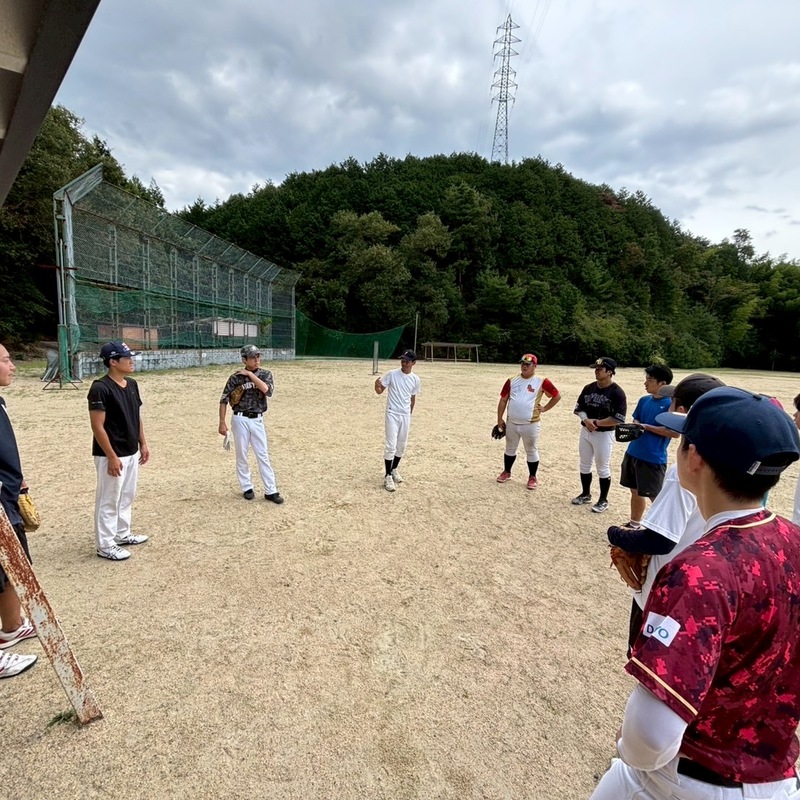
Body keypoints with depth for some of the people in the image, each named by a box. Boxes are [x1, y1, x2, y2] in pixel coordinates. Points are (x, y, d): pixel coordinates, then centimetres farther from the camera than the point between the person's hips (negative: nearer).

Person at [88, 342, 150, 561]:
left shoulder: (132, 384, 6)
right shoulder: (100, 388, -19)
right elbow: (97, 426, -20)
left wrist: (143, 444, 14)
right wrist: (112, 457, -20)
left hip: (131, 452, 9)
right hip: (111, 455, -8)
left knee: (127, 496, 20)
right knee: (109, 500, 3)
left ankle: (122, 534, 36)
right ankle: (105, 545, 16)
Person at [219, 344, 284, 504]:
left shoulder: (265, 374, 2)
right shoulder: (236, 377, -3)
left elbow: (267, 391, -18)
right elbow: (224, 400, -1)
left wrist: (250, 375, -16)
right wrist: (222, 423, -5)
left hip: (257, 420, 1)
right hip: (240, 419, -1)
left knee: (263, 455, 2)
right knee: (242, 455, 7)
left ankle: (270, 491, 6)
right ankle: (247, 487, 23)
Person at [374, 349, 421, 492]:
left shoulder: (415, 379, 2)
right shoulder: (392, 374, -8)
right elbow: (380, 391, -5)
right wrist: (377, 385, -27)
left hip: (406, 415, 4)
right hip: (392, 414, -4)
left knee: (402, 446, 14)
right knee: (391, 446, -8)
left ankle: (394, 469, 33)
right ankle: (388, 476, 0)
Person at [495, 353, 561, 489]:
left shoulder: (541, 382, -7)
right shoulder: (512, 381, 4)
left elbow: (557, 396, 1)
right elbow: (503, 400, 7)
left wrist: (545, 408, -3)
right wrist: (499, 419, 5)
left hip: (531, 425, -4)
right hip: (511, 423, 4)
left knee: (531, 451, 7)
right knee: (510, 449, 17)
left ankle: (532, 477, 21)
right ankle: (506, 472, 34)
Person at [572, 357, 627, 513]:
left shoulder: (617, 392, -15)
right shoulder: (589, 388, 4)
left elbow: (618, 419, -19)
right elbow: (579, 407, 8)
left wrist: (596, 422, -18)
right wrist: (586, 420, -12)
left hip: (604, 434, -6)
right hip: (585, 431, 6)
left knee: (603, 468, 5)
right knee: (584, 465, 16)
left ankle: (603, 500, 19)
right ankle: (585, 494, 32)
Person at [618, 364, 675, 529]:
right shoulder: (644, 400, 8)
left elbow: (675, 432, -20)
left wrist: (646, 427, -19)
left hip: (654, 458, -7)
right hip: (633, 454, 7)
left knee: (656, 497, 4)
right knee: (635, 491, 19)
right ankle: (634, 525, 34)